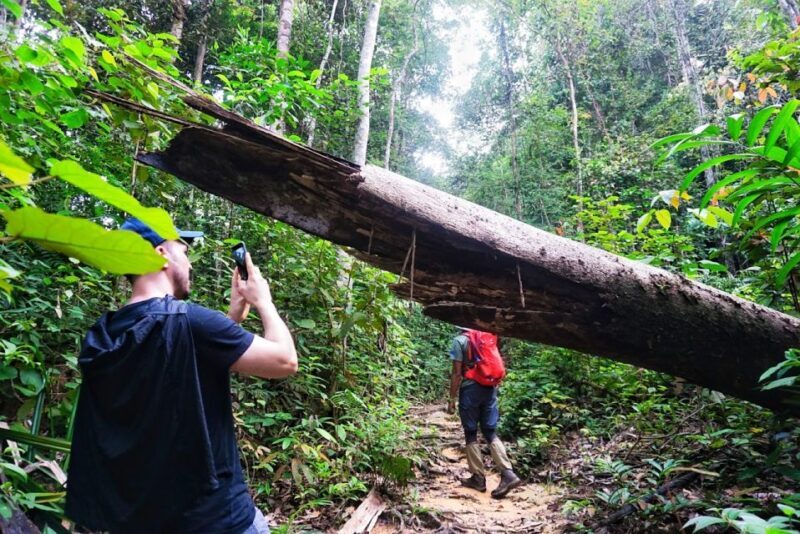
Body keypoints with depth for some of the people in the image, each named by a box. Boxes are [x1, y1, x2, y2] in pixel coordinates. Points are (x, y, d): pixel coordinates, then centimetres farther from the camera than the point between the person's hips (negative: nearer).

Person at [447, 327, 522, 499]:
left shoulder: (460, 340, -8)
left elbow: (457, 373, -11)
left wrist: (452, 398, -5)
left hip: (470, 389, -5)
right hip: (490, 388, 5)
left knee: (471, 434, 8)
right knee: (491, 433, 9)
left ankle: (478, 478, 13)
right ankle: (508, 474, -3)